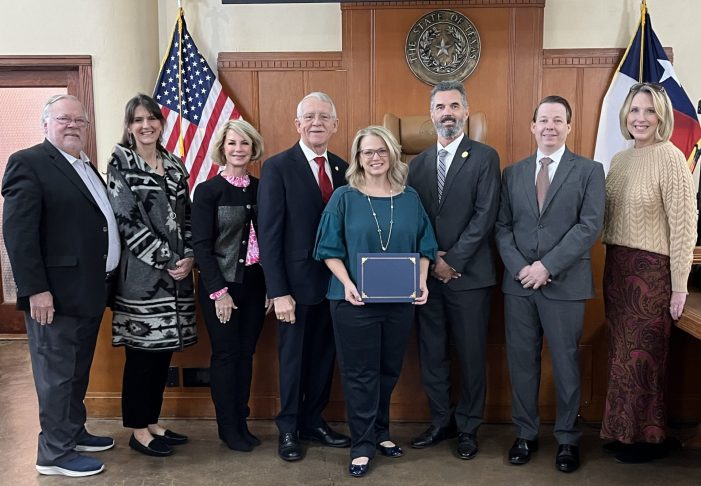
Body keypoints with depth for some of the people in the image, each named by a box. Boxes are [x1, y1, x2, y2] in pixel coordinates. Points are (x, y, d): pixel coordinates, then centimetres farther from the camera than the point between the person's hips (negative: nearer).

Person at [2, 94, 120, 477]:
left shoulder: (86, 167, 16)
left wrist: (103, 282, 12)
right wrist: (36, 290, -22)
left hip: (89, 291, 8)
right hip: (55, 294, -8)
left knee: (78, 371, 19)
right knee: (57, 373, 3)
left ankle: (74, 433, 34)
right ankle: (54, 453, 16)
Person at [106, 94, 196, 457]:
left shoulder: (174, 165, 13)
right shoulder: (120, 163, -3)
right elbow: (126, 220, -11)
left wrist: (188, 257, -3)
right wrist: (166, 260, -13)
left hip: (177, 271, 6)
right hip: (140, 272, -5)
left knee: (164, 349, 11)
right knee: (141, 351, 2)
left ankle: (153, 423, 24)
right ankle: (138, 431, 16)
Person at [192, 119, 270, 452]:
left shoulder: (261, 189, 6)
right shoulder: (208, 191, -6)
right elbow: (201, 245, -9)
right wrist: (219, 291, -13)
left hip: (254, 285, 4)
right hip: (221, 286, -4)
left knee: (246, 353, 11)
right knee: (226, 354, 4)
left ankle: (241, 422, 24)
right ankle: (228, 427, 19)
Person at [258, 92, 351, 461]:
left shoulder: (342, 168, 7)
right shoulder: (277, 167, -8)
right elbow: (269, 234, -12)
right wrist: (278, 292, -16)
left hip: (336, 282, 5)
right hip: (296, 284, -5)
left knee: (324, 356, 15)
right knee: (293, 358, 10)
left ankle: (314, 422, 33)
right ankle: (288, 429, 28)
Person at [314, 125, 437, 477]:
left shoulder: (410, 198, 7)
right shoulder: (344, 198, -2)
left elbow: (424, 247, 10)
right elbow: (330, 250, -4)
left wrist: (422, 282, -5)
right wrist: (347, 284, -17)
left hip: (400, 300, 3)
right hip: (355, 300, -3)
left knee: (389, 370, 14)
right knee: (360, 374, 4)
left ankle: (379, 431, 33)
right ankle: (362, 444, 16)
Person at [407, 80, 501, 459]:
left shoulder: (484, 157, -2)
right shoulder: (418, 163, 11)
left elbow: (485, 216, -10)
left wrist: (453, 261, -13)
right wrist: (432, 260, -7)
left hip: (469, 275, -4)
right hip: (427, 274, 4)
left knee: (471, 356, 6)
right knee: (431, 354, 11)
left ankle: (468, 428, 23)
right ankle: (441, 422, 27)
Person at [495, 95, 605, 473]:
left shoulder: (589, 171, 2)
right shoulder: (513, 173, 10)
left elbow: (590, 226, -8)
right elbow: (502, 226, 6)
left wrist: (547, 266, -15)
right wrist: (519, 268, -9)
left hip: (565, 283, -2)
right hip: (518, 283, 3)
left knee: (565, 364, 7)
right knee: (521, 361, 9)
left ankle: (567, 439, 23)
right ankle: (525, 434, 24)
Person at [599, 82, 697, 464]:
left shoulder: (670, 158, -11)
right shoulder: (619, 159, 9)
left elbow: (684, 226, -13)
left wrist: (679, 287, -14)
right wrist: (611, 266, 8)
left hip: (651, 270, -6)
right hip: (616, 266, 7)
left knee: (643, 355, 5)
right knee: (622, 353, 15)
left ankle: (647, 438, 23)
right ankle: (622, 431, 30)